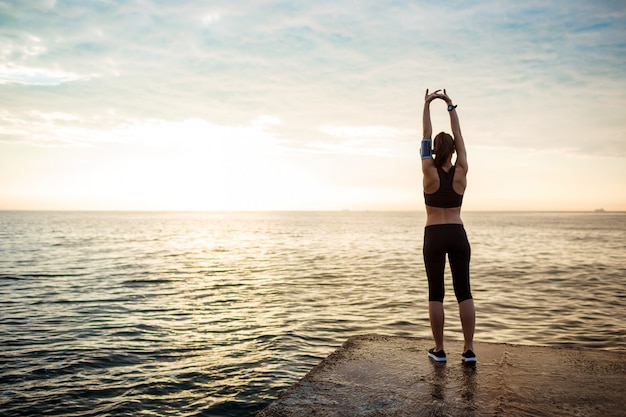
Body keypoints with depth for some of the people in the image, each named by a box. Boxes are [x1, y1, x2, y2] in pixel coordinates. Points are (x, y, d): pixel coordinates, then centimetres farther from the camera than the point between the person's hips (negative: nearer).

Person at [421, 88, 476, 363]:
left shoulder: (429, 172, -8)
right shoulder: (461, 173, -3)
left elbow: (426, 135, 0)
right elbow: (458, 136, 6)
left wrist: (427, 105, 8)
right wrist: (450, 107, 13)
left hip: (434, 236, -2)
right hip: (458, 235, 2)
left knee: (436, 293, 3)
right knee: (463, 292, 5)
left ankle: (439, 350, 8)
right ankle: (469, 349, 5)